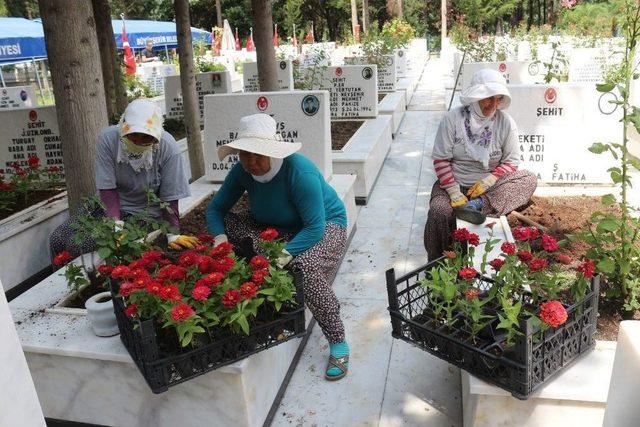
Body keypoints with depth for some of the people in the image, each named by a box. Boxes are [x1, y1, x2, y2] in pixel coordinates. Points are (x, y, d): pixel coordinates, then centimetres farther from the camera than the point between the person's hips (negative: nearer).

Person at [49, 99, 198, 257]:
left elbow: (169, 197, -15)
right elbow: (107, 187, -15)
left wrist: (173, 235, -14)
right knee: (57, 239, -9)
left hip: (144, 212, -3)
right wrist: (115, 225, -27)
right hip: (108, 204, 4)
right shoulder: (107, 138, -18)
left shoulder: (167, 147, -23)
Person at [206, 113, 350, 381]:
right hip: (275, 226, 6)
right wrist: (219, 237, -25)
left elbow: (315, 228, -33)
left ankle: (338, 342, -18)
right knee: (224, 225, -15)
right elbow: (215, 208, -5)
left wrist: (283, 254, -43)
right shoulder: (242, 171, -12)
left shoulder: (300, 172, -30)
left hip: (325, 224, -6)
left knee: (306, 267, -38)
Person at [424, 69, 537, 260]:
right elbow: (440, 159, -8)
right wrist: (454, 192, -19)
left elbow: (511, 161, 1)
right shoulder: (452, 119, -7)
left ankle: (477, 205, -34)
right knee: (439, 212, -33)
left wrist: (488, 180, -18)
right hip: (454, 183, -2)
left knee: (529, 179, -20)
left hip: (488, 186, 2)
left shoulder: (506, 123, -2)